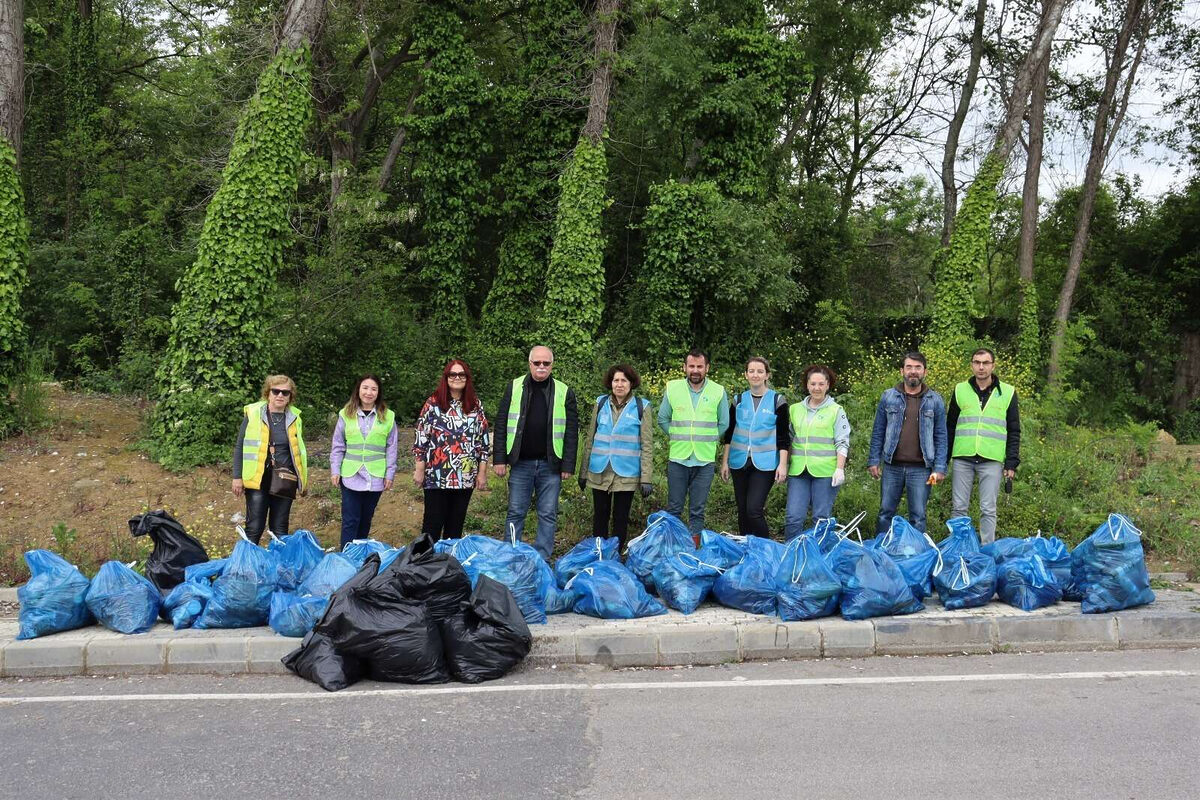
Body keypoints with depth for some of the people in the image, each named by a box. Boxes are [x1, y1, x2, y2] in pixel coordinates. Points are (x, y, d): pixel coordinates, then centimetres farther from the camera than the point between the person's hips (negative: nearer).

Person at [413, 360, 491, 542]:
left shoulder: (476, 405, 7)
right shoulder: (433, 403, -1)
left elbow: (484, 440, 8)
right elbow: (421, 438, -2)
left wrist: (482, 472, 4)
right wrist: (419, 470, -5)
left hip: (465, 477, 3)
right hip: (437, 476, -3)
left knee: (456, 526, 10)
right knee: (433, 525, 1)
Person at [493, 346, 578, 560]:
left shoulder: (564, 392, 4)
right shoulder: (514, 388, 5)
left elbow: (571, 432, 3)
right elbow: (501, 425, 5)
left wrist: (568, 465, -3)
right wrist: (500, 459, -1)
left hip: (550, 464, 0)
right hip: (521, 463, 0)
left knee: (548, 514, 5)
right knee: (516, 513, 5)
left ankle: (542, 559, 15)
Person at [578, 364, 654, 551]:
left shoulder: (641, 406, -2)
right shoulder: (601, 403, 5)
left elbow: (647, 445, -3)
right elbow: (590, 439, 10)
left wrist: (646, 478, -8)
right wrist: (583, 471, 10)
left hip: (626, 473, -2)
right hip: (599, 472, 2)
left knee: (621, 517, 7)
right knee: (600, 515, 10)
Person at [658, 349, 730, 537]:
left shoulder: (719, 392, -1)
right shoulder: (672, 388, 1)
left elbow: (723, 424, 8)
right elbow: (663, 419, 10)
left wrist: (706, 440, 4)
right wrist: (677, 437, 6)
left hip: (705, 460, 0)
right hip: (677, 458, 1)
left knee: (697, 511, 7)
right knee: (674, 508, 7)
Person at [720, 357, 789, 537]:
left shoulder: (777, 400, 0)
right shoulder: (739, 400, 9)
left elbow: (783, 436, -1)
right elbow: (729, 433, 13)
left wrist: (783, 464, -8)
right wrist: (725, 461, 9)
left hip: (764, 464, -4)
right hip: (739, 462, 4)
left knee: (754, 510, -14)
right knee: (742, 511, 8)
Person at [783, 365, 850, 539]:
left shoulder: (836, 411, 5)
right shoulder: (795, 409, 14)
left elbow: (842, 443, 1)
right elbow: (788, 440, 19)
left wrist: (839, 468, -8)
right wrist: (784, 466, 14)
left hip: (825, 471, -3)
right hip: (798, 471, 3)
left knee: (822, 517, 1)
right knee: (793, 517, -3)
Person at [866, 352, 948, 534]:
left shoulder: (935, 401, 4)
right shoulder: (888, 397, 5)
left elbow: (941, 436, 4)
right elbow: (878, 432, 7)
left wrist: (939, 468, -3)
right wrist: (873, 461, 0)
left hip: (920, 469, -1)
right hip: (892, 466, 1)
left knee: (918, 517, 5)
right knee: (885, 513, 8)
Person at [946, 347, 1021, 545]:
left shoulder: (1007, 393, 6)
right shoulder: (960, 390, 9)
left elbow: (1014, 432, 7)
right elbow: (949, 428, 13)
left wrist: (1011, 463, 0)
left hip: (992, 460, -1)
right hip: (962, 459, 1)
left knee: (988, 510, 1)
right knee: (960, 508, 4)